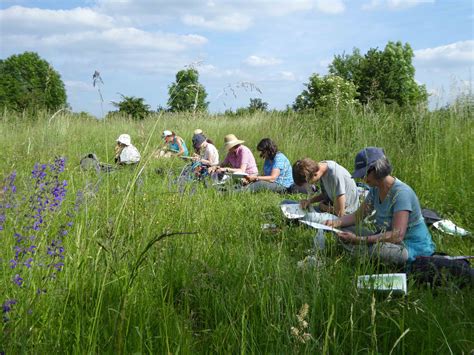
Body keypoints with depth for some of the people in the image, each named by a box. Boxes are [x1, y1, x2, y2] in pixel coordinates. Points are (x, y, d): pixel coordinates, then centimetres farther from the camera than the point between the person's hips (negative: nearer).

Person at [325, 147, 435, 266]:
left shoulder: (401, 193, -24)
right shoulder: (375, 189, 3)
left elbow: (397, 236, -32)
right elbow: (358, 215, 9)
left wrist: (358, 240, -36)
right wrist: (336, 222, -11)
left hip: (414, 248, -8)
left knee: (369, 247, -36)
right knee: (345, 231, 0)